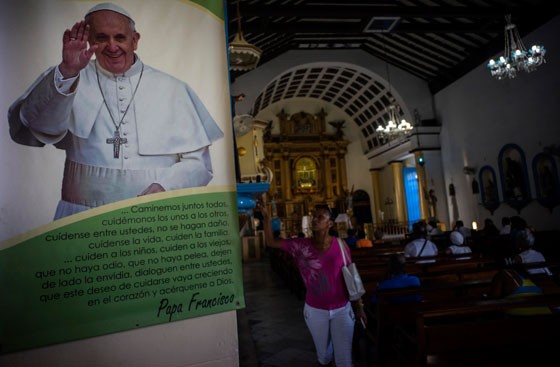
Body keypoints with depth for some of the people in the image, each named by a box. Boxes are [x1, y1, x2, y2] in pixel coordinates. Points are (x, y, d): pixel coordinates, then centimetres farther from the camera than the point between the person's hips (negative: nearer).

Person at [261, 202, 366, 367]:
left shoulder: (340, 245, -11)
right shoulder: (300, 245, -10)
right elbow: (271, 242, -7)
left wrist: (358, 305, 1)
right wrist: (266, 217, -20)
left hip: (342, 309, -1)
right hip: (315, 310, 1)